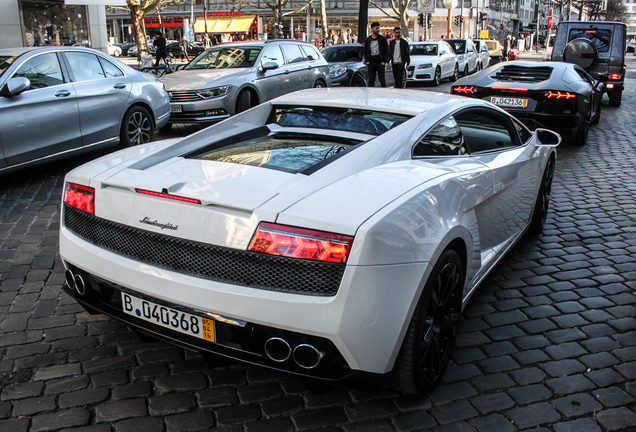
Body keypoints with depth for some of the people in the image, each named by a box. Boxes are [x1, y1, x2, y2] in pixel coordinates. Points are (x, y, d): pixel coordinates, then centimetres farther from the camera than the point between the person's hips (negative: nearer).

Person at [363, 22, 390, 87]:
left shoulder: (383, 39, 4)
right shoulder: (367, 40, 10)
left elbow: (387, 51, 3)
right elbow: (365, 52, 16)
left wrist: (384, 61, -7)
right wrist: (367, 61, 1)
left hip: (380, 62, -2)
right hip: (371, 63, 2)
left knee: (382, 79, 1)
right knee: (371, 80, 1)